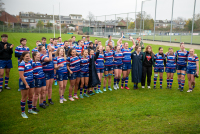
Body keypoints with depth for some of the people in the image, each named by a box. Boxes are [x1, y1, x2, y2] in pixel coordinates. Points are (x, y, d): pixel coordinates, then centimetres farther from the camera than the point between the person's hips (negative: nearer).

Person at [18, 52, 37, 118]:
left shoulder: (29, 63, 7)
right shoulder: (22, 64, -17)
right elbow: (21, 76, -20)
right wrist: (26, 84, -20)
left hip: (31, 82, 7)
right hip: (24, 82, -7)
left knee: (31, 97, 16)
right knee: (24, 98, 4)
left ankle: (30, 110, 33)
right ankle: (23, 112, 19)